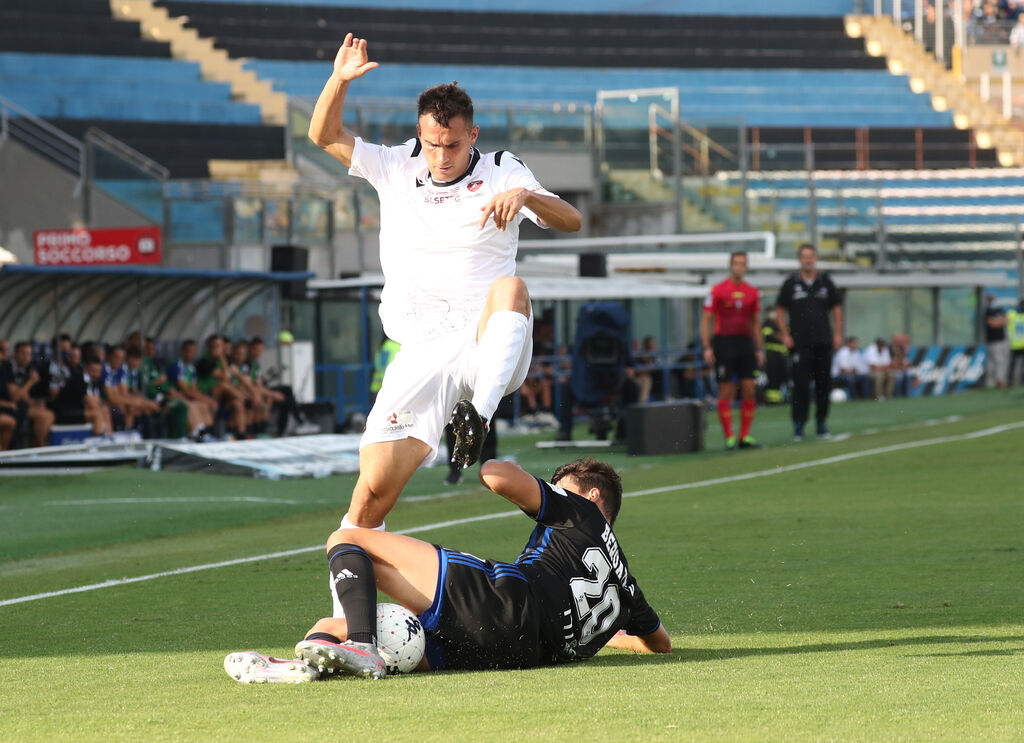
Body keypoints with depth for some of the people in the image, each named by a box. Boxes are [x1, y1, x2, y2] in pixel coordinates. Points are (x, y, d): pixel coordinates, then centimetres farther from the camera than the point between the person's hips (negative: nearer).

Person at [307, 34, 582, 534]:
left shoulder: (502, 172, 7)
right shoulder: (396, 168, 14)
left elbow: (571, 221, -5)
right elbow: (324, 135, 9)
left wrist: (525, 196, -25)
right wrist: (339, 79, -9)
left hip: (488, 343, -1)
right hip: (422, 350, 1)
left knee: (511, 288, -36)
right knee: (376, 485, -13)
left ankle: (478, 415, -47)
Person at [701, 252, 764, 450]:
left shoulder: (752, 292, 10)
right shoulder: (718, 290, -3)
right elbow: (706, 319, -2)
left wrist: (759, 349, 14)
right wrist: (706, 347, -10)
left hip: (745, 342, 4)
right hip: (724, 342, -4)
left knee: (749, 390, -2)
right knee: (726, 392, -3)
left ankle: (745, 436, 4)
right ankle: (729, 437, 0)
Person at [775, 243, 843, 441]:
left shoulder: (825, 282, 8)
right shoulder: (790, 283, 2)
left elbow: (836, 307, 13)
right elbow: (780, 309, 6)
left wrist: (838, 334, 5)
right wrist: (785, 334, -3)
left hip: (823, 341, 2)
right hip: (799, 342, -2)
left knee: (823, 383, 5)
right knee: (801, 385, -7)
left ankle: (822, 423, 15)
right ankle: (798, 426, -4)